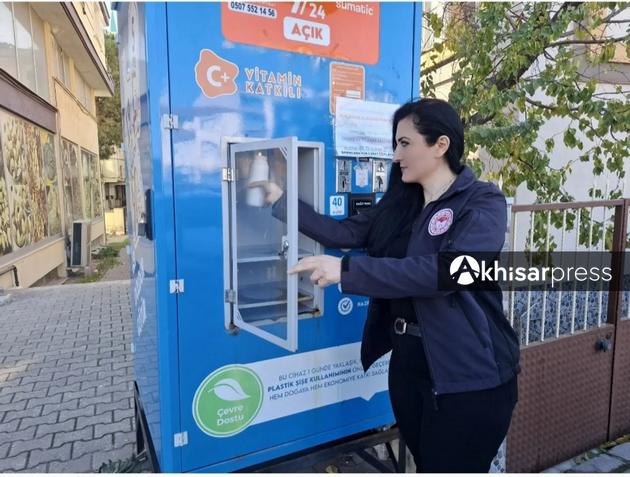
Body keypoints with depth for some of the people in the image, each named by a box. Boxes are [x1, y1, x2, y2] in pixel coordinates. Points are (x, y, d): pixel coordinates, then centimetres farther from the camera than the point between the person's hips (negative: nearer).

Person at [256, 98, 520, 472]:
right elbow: (345, 233, 5)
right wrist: (281, 200, 5)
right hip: (408, 364, 6)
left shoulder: (483, 202, -13)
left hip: (469, 374, -6)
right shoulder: (400, 202, 8)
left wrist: (346, 271, -31)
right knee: (426, 464, 22)